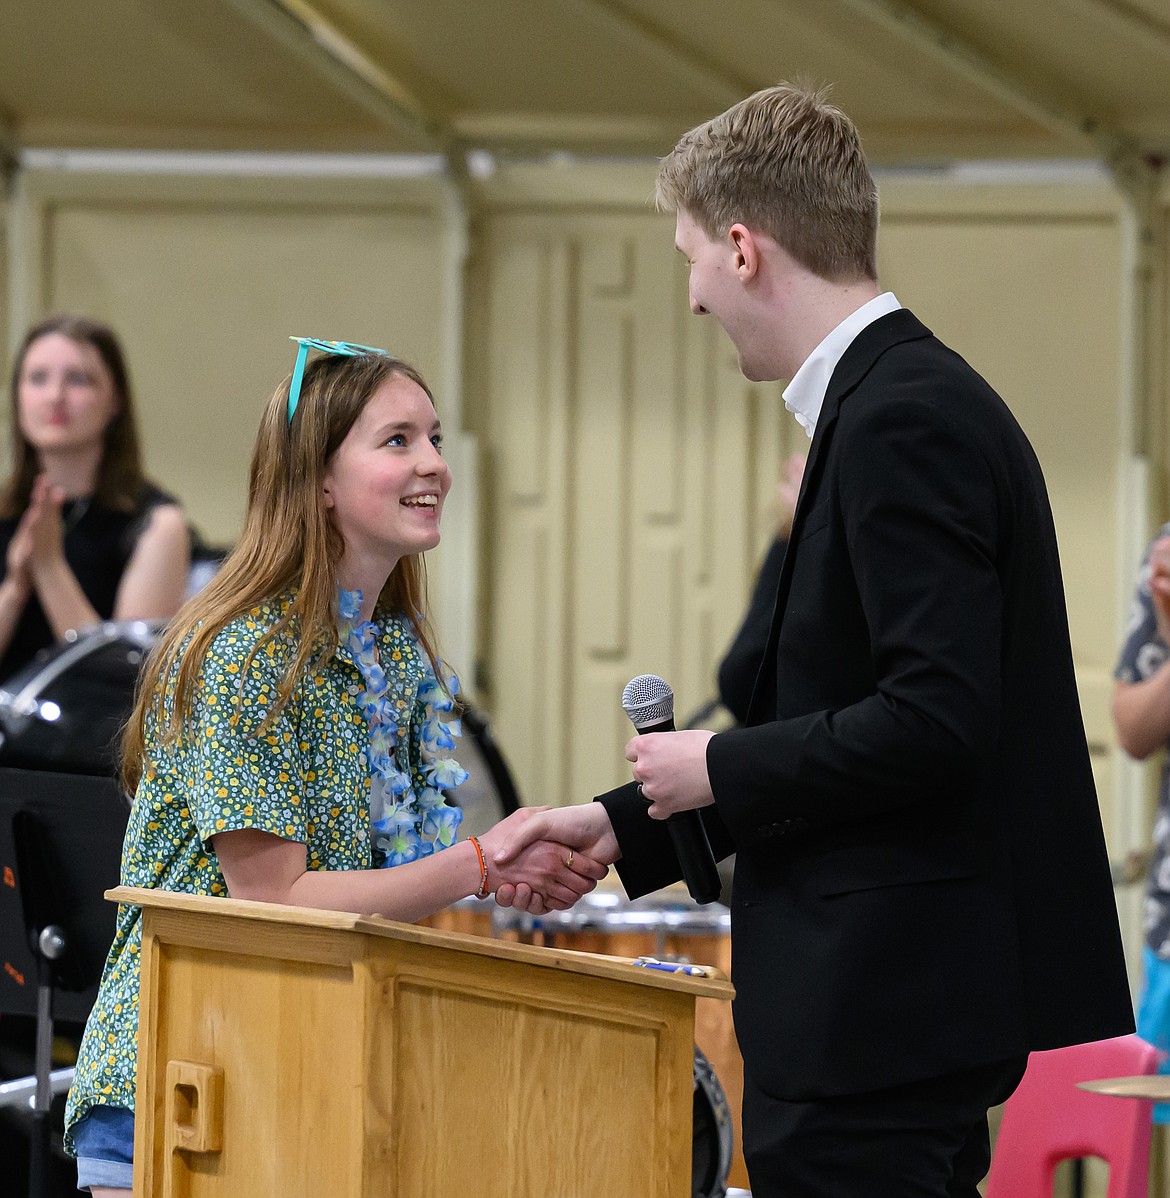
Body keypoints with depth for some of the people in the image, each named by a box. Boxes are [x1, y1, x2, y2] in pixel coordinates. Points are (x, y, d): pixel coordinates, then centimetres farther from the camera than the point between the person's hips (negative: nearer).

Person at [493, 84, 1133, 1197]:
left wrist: (721, 768, -11)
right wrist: (621, 824, 21)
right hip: (903, 993, 10)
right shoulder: (904, 401, 16)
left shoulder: (903, 421, -16)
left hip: (883, 1001, -10)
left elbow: (935, 720, -24)